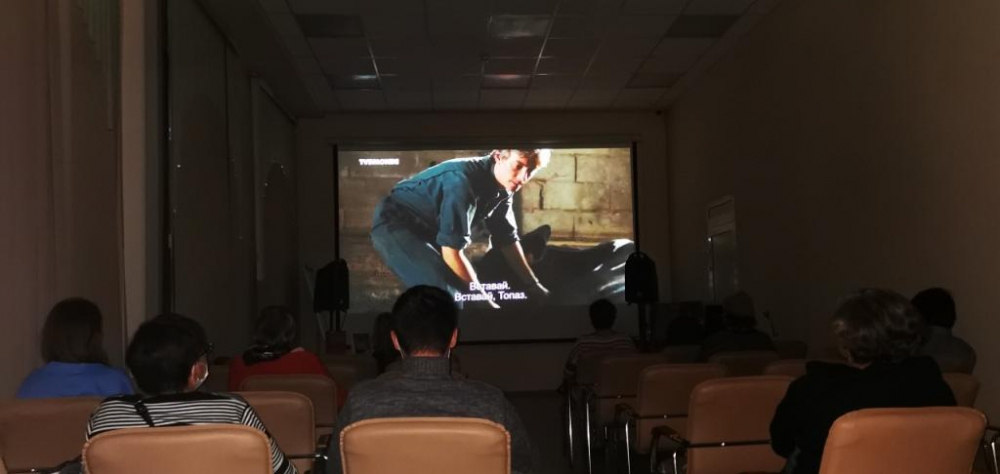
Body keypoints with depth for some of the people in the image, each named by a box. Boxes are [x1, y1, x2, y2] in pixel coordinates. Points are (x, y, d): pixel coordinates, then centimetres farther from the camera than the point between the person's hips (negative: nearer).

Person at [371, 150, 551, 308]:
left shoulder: (503, 186, -5)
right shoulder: (463, 181, -31)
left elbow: (507, 240, 6)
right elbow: (452, 251, -31)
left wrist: (533, 286, 2)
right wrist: (485, 300, -26)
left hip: (425, 229, 9)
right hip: (394, 224, -9)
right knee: (445, 296, -25)